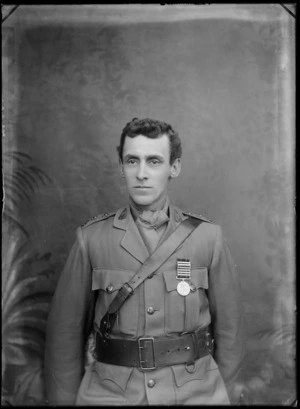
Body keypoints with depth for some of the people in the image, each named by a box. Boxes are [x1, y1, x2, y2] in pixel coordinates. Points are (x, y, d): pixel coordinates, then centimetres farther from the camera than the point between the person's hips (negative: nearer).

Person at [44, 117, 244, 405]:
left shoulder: (207, 237, -5)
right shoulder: (91, 239, -5)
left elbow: (228, 327, 2)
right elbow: (66, 333, 0)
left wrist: (226, 395, 6)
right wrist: (64, 399, 2)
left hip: (195, 392, 1)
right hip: (110, 393, 0)